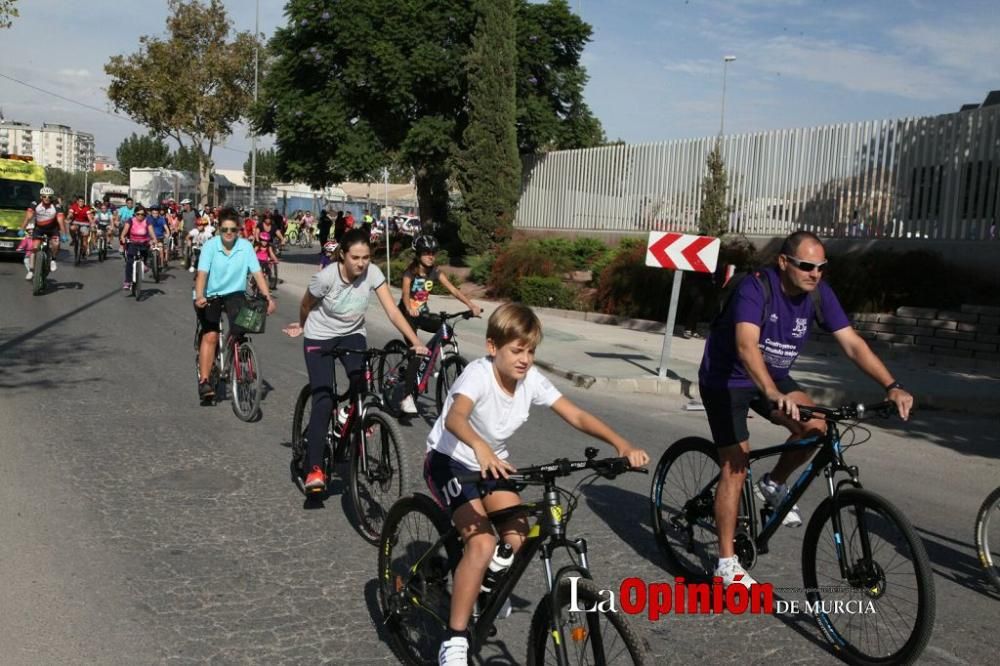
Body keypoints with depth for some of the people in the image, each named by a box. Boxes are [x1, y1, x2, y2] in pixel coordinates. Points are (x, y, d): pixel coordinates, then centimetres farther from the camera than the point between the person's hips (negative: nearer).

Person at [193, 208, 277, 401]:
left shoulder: (245, 246, -8)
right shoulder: (210, 245, -12)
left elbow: (257, 273, -12)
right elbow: (202, 273, -20)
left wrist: (268, 297, -23)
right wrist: (199, 296, -36)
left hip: (234, 293, 1)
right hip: (210, 294, -1)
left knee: (239, 331, -18)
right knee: (210, 336, -15)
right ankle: (203, 381, -10)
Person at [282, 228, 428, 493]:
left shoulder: (373, 273, -20)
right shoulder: (326, 277, -27)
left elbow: (393, 312, -24)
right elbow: (306, 306, -6)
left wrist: (416, 342, -34)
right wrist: (301, 326, 13)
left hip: (352, 335, 3)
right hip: (319, 338, -3)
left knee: (360, 379, -25)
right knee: (323, 399, -16)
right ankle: (314, 468, -12)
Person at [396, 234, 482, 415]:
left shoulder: (436, 272, -6)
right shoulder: (410, 272, -18)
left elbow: (453, 290, -16)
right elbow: (405, 294, -32)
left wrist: (471, 305, -31)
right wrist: (410, 310, -55)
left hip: (422, 313, 5)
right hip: (407, 314, -5)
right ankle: (407, 398, -17)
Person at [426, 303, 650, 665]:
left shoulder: (531, 379, -10)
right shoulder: (478, 374, -26)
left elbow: (577, 416, -13)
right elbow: (454, 418, -45)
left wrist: (622, 444, -28)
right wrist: (481, 448, -66)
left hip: (493, 464, 6)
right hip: (450, 461, -6)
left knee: (519, 541, -7)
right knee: (482, 543, -24)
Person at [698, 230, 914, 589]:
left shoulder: (818, 293, -10)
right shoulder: (755, 288, -28)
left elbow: (852, 343, -12)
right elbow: (746, 346, -43)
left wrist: (891, 386, -25)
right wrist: (773, 394, -58)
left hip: (772, 376, 6)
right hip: (726, 378, -6)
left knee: (815, 426, -19)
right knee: (735, 465, -10)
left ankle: (774, 484, 9)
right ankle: (726, 563, 1)